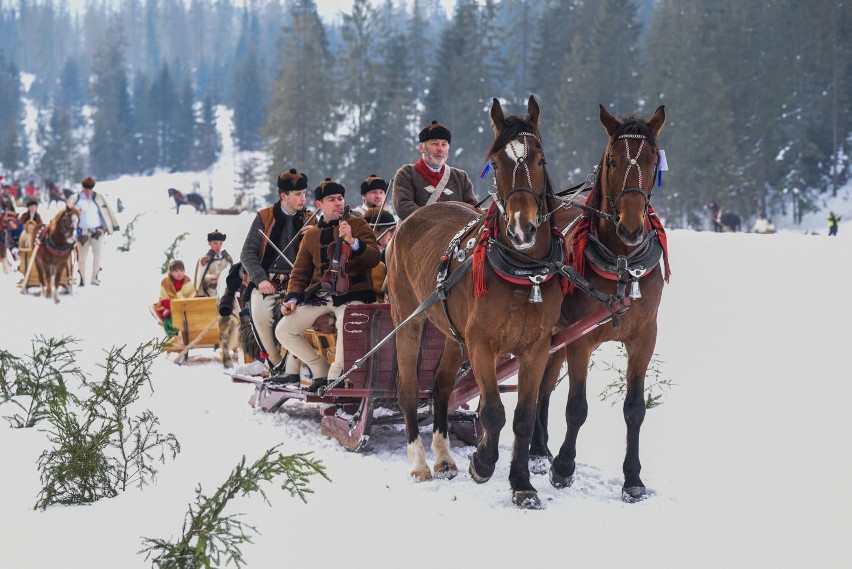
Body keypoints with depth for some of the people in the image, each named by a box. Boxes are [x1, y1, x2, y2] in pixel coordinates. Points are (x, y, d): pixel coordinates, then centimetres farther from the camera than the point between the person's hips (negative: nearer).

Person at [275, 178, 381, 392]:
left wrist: (352, 241, -23)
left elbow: (374, 258, -7)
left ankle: (335, 376, -20)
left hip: (351, 293, -5)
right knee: (283, 330, -13)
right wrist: (293, 298, 3)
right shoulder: (311, 235, 18)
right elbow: (300, 272, 20)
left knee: (346, 323, -39)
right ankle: (321, 370, 4)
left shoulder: (357, 224, 6)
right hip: (319, 295, 5)